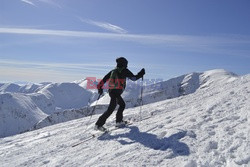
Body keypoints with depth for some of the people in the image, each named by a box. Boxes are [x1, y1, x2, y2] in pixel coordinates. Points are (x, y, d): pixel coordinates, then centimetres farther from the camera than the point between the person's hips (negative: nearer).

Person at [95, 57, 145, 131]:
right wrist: (141, 74, 15)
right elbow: (134, 78, 2)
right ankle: (98, 124, -12)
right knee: (111, 109, -8)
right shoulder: (124, 71, -3)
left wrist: (100, 87, 12)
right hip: (116, 92, -8)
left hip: (111, 91, 8)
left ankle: (119, 121, 24)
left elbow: (105, 78, 9)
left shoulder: (113, 71, 14)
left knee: (122, 104, 22)